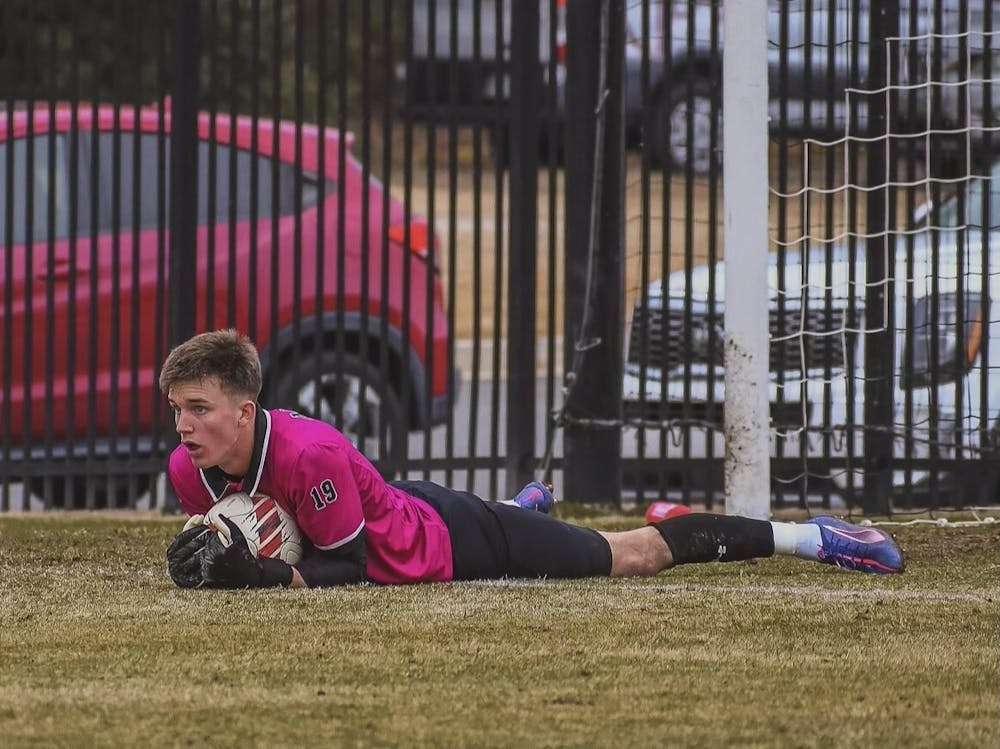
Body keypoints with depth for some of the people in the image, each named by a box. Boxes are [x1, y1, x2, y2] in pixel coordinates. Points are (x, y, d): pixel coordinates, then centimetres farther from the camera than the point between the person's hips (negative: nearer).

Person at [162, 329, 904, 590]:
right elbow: (213, 548, -1)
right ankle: (523, 506, 76)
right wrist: (208, 564, -24)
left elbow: (348, 567, -33)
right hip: (400, 510, 7)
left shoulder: (308, 455, -41)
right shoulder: (190, 468, -19)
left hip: (449, 540, -7)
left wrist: (259, 575, -46)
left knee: (633, 556, 8)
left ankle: (805, 536, 23)